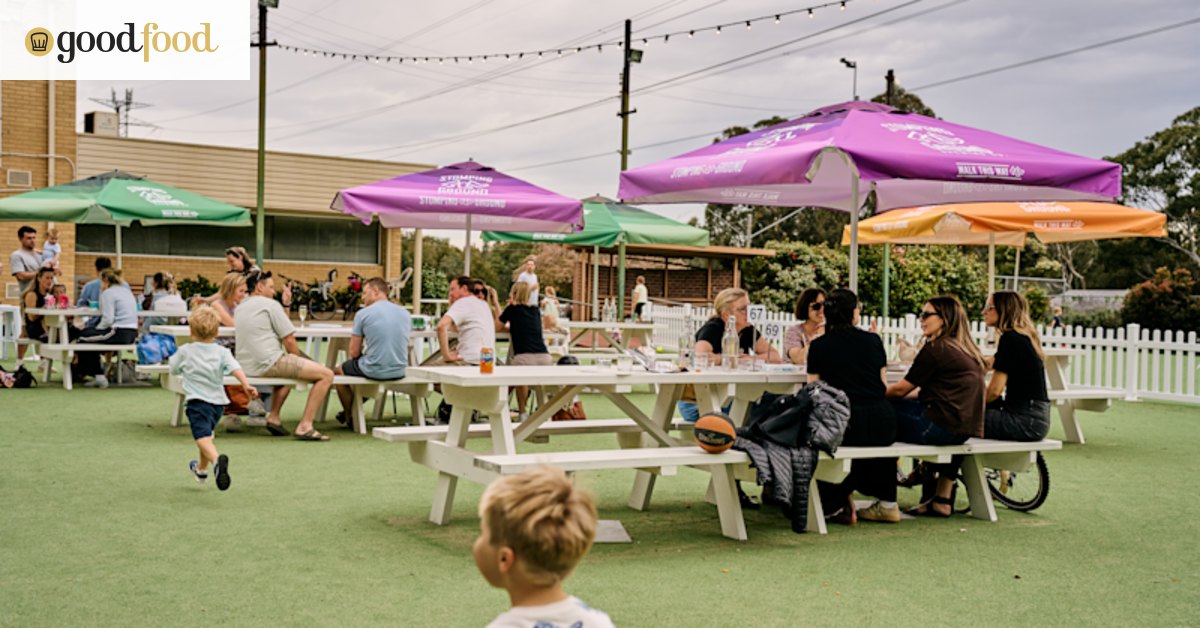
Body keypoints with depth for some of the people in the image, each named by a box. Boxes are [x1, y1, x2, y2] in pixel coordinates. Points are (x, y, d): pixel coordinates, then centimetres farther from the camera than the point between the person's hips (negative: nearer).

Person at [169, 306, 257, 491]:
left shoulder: (185, 351, 1)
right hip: (218, 401, 5)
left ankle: (217, 459, -50)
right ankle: (201, 470, 47)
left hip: (197, 400, -5)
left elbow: (173, 369, 15)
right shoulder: (221, 351, 4)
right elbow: (234, 368, -13)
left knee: (203, 437, -19)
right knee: (207, 434, 26)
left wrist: (176, 356, 35)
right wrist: (246, 385, -24)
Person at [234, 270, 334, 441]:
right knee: (326, 375, -10)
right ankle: (305, 426, -17)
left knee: (287, 368, 40)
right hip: (269, 362, -9)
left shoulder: (239, 308, 21)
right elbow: (289, 340, -7)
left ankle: (273, 418, 27)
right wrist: (298, 360, 11)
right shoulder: (270, 304, -3)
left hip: (246, 366, 9)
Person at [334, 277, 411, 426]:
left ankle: (351, 418, 34)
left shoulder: (363, 313, -8)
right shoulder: (405, 313, 6)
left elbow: (354, 353, -4)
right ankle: (353, 410, 48)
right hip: (399, 371, 6)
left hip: (374, 371, -6)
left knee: (339, 370, 26)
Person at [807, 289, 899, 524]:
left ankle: (836, 503, 17)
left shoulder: (818, 345, 2)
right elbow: (885, 386, 14)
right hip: (882, 425, 3)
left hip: (844, 426, -3)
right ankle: (887, 503, 31)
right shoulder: (873, 340, 8)